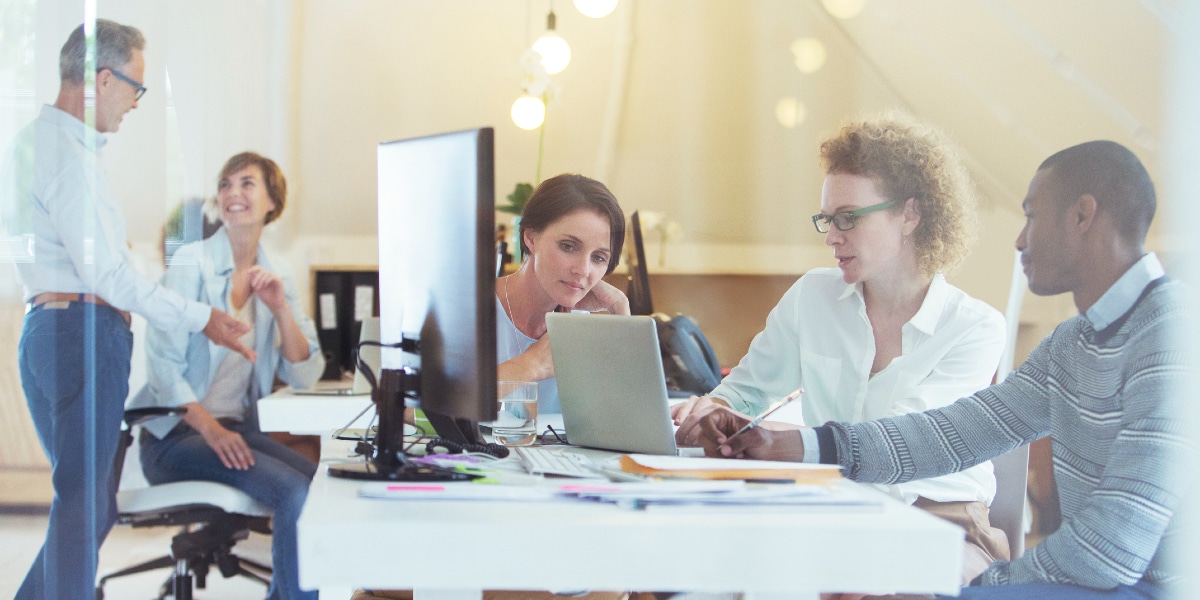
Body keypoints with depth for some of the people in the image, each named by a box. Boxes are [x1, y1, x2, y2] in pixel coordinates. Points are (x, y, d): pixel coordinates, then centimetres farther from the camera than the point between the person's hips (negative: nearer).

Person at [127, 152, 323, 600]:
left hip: (239, 428, 6)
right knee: (294, 491, -25)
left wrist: (280, 308, -11)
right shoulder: (192, 264, -8)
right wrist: (212, 430, -24)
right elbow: (164, 364, -14)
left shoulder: (276, 274, 8)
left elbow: (304, 375, 4)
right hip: (177, 436, -6)